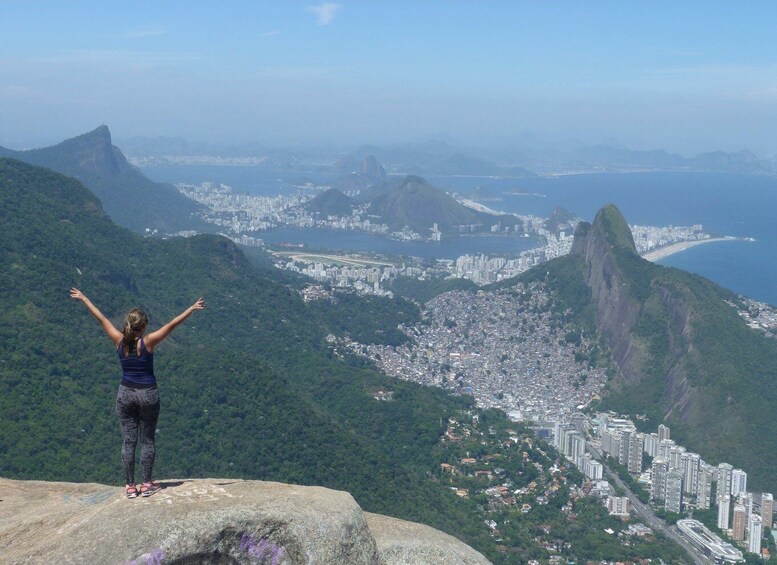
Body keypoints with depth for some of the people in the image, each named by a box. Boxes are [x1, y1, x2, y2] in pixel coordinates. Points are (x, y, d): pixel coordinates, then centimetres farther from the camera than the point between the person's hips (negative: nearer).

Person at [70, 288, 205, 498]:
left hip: (125, 393, 3)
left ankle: (130, 486, 10)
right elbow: (172, 324, -15)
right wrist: (192, 308, -11)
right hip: (147, 394, -3)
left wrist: (83, 298, 12)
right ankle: (147, 484, 14)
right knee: (147, 440, 9)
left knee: (128, 441, 7)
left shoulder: (119, 341, -6)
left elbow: (100, 318, 3)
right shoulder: (148, 342, -15)